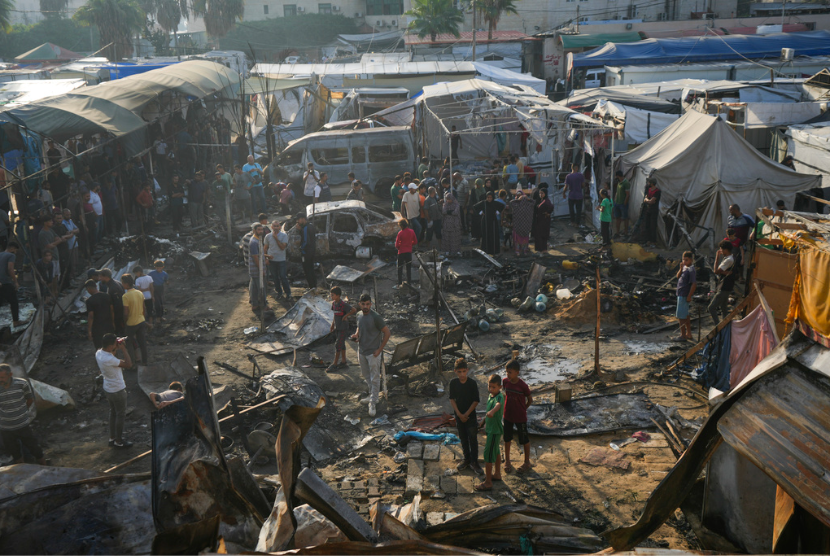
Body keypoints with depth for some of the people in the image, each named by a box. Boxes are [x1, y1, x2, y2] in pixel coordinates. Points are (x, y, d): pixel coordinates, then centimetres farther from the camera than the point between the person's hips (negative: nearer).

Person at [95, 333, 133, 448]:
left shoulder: (98, 353, -8)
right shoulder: (109, 360, -35)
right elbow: (129, 364, -30)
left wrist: (116, 349, 0)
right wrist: (123, 349, -25)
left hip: (107, 389, 9)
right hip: (118, 390, -9)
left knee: (113, 412, 24)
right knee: (120, 415, 9)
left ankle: (112, 438, 37)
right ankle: (118, 441, 23)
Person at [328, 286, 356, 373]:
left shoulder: (343, 304, -21)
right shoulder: (333, 303, 3)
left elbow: (354, 310, -30)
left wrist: (345, 316, -21)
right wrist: (332, 326, 16)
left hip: (343, 328, -8)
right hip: (337, 328, 8)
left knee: (338, 345, -4)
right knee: (341, 345, 15)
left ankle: (334, 364, 3)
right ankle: (344, 362, 25)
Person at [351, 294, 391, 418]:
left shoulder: (375, 317, -19)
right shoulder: (359, 315, 3)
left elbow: (387, 332, -15)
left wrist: (380, 349, -15)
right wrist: (356, 335, -2)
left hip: (373, 353, -7)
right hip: (361, 351, 8)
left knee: (374, 378, -1)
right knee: (366, 375, 20)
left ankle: (373, 403, 5)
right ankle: (372, 394, 38)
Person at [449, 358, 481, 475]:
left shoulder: (472, 383, -14)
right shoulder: (453, 383, -6)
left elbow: (476, 401, -10)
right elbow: (452, 399, -1)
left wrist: (466, 414, -13)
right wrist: (459, 414, -9)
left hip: (471, 416, -3)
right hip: (459, 416, 3)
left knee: (473, 439, 3)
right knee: (463, 439, 15)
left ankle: (474, 461, 15)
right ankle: (466, 459, 30)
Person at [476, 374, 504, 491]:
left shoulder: (499, 396, -25)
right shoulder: (491, 395, 4)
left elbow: (498, 405, -50)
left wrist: (492, 411, -71)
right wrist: (483, 423, 33)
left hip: (495, 430, -10)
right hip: (491, 428, 10)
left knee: (488, 454, -5)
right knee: (496, 451, 24)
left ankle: (488, 483, 2)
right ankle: (497, 474, 42)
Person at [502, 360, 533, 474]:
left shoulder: (523, 385, -21)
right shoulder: (505, 381, -9)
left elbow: (530, 399, -7)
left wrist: (522, 409, -4)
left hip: (520, 417, -4)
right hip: (507, 415, 4)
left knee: (524, 439, 11)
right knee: (507, 439, 16)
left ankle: (527, 462, 28)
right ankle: (507, 461, 33)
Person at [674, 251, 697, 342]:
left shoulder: (691, 270, -18)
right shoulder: (685, 267, 9)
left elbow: (694, 284, -21)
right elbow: (678, 276, 13)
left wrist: (689, 296, -21)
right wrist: (681, 268, -5)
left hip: (684, 296, -10)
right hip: (681, 294, 10)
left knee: (681, 316, -5)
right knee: (686, 315, 17)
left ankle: (683, 335, 1)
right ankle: (688, 334, 27)